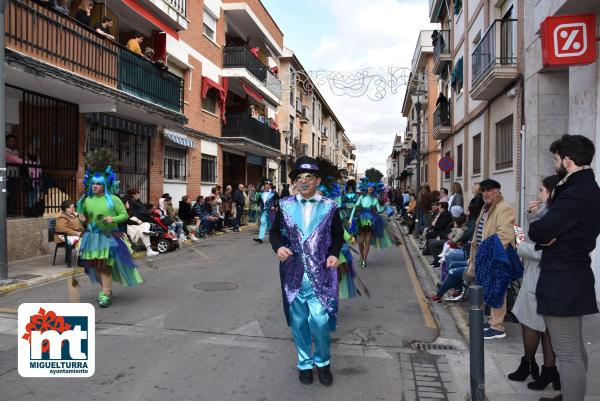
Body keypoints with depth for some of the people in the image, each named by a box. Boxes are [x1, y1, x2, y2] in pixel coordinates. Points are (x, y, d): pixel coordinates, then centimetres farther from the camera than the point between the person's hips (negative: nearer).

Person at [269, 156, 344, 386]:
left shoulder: (329, 207, 1)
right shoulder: (285, 205, 4)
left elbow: (338, 235, 11)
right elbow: (275, 232, 11)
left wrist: (334, 253, -6)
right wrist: (278, 247, -9)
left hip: (320, 274, -2)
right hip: (294, 274, 2)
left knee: (320, 321, -7)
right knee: (299, 322, 11)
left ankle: (323, 361, 20)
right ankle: (305, 363, 32)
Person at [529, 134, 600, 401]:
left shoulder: (575, 194, -23)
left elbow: (537, 232, -23)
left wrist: (539, 232, -3)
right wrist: (548, 235, -7)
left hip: (561, 283, -11)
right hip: (575, 278, 11)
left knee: (568, 353, -1)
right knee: (575, 347, 22)